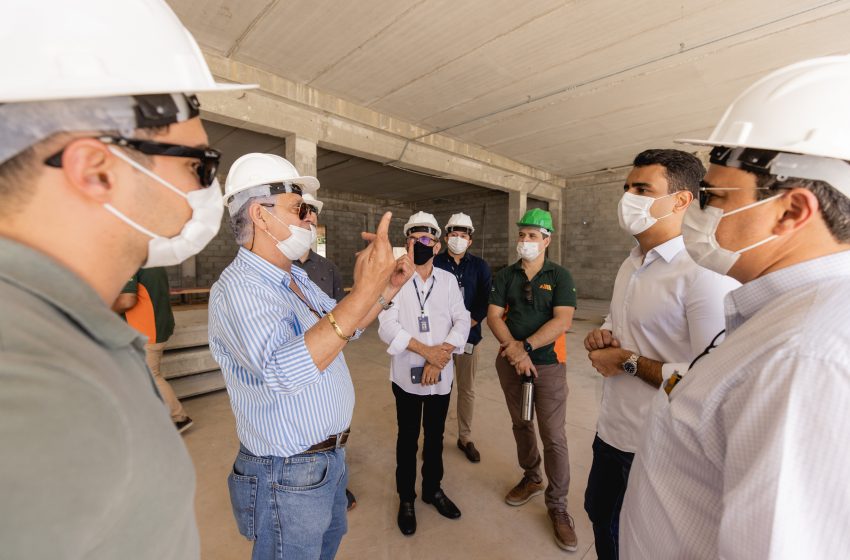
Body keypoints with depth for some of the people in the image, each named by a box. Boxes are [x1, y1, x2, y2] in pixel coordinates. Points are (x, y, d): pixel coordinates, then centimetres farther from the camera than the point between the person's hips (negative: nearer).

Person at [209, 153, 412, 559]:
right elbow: (284, 373, -41)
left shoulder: (297, 278, 4)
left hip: (330, 455, 9)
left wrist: (386, 292, -3)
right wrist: (363, 291, -47)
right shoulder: (237, 287, -25)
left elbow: (344, 329, 12)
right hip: (288, 475, -8)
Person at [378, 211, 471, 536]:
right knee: (407, 439, 15)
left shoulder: (448, 280, 2)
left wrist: (441, 358, -17)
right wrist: (427, 351, -20)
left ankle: (433, 489, 43)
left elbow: (462, 321, -5)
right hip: (407, 374, -2)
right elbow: (386, 326, -17)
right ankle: (406, 499, 37)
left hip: (441, 375, 3)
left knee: (435, 436, 19)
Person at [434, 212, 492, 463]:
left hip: (468, 336, 2)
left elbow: (485, 303, -2)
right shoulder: (434, 263, 1)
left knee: (467, 389, 11)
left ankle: (465, 438, 29)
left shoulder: (480, 266, 5)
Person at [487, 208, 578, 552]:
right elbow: (493, 317, -5)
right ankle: (531, 478, 41)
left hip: (548, 364, -3)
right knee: (520, 425, 18)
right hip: (510, 363, 3)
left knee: (554, 436, 2)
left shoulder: (559, 276, -4)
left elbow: (562, 321, -15)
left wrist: (525, 347, -23)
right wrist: (515, 350, -18)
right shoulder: (504, 276, 3)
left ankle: (557, 505, 21)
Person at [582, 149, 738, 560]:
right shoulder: (630, 264, 6)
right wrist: (602, 335, -3)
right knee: (600, 512, 28)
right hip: (611, 429, 8)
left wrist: (628, 362, -20)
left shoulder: (705, 275, -23)